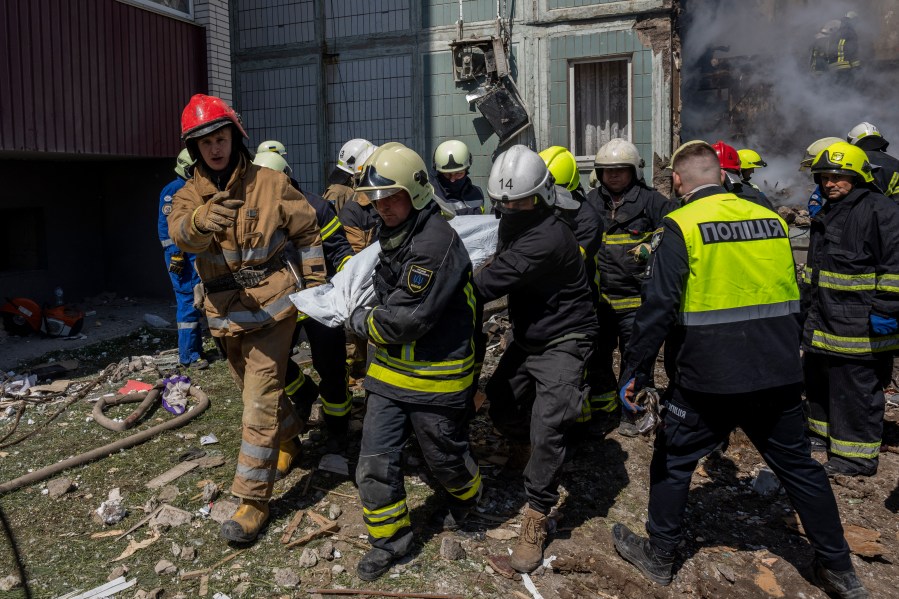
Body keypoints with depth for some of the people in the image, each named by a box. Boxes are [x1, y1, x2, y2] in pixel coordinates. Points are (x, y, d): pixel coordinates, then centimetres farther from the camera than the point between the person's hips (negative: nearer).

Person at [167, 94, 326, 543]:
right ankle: (289, 438, 49)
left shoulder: (270, 184, -5)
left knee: (260, 401, -7)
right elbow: (181, 234, -24)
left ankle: (254, 498, 2)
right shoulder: (189, 195, -1)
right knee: (257, 389, 22)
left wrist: (315, 285, 0)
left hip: (271, 306, -4)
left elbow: (307, 232, 4)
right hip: (226, 312, 5)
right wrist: (204, 219, -48)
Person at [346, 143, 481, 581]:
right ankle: (390, 538, 27)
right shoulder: (393, 234, 8)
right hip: (390, 371, 8)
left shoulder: (436, 242, -24)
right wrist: (368, 317, 7)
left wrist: (362, 322, -9)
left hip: (436, 376, -7)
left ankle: (465, 496, 48)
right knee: (375, 462, 7)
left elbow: (407, 318, -25)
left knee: (444, 456, 15)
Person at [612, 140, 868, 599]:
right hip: (779, 376, 5)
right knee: (798, 465, 20)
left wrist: (633, 372, -9)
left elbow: (658, 308, -16)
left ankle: (659, 556, 26)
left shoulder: (681, 226, -10)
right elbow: (792, 299, 14)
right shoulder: (771, 220, 6)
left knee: (673, 460, 13)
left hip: (710, 379, -5)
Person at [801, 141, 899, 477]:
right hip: (822, 321, 9)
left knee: (856, 390, -2)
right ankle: (823, 434, 38)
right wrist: (807, 304, 27)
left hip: (858, 326, -9)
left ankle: (857, 456, 10)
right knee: (819, 382, 20)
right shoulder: (826, 215, 16)